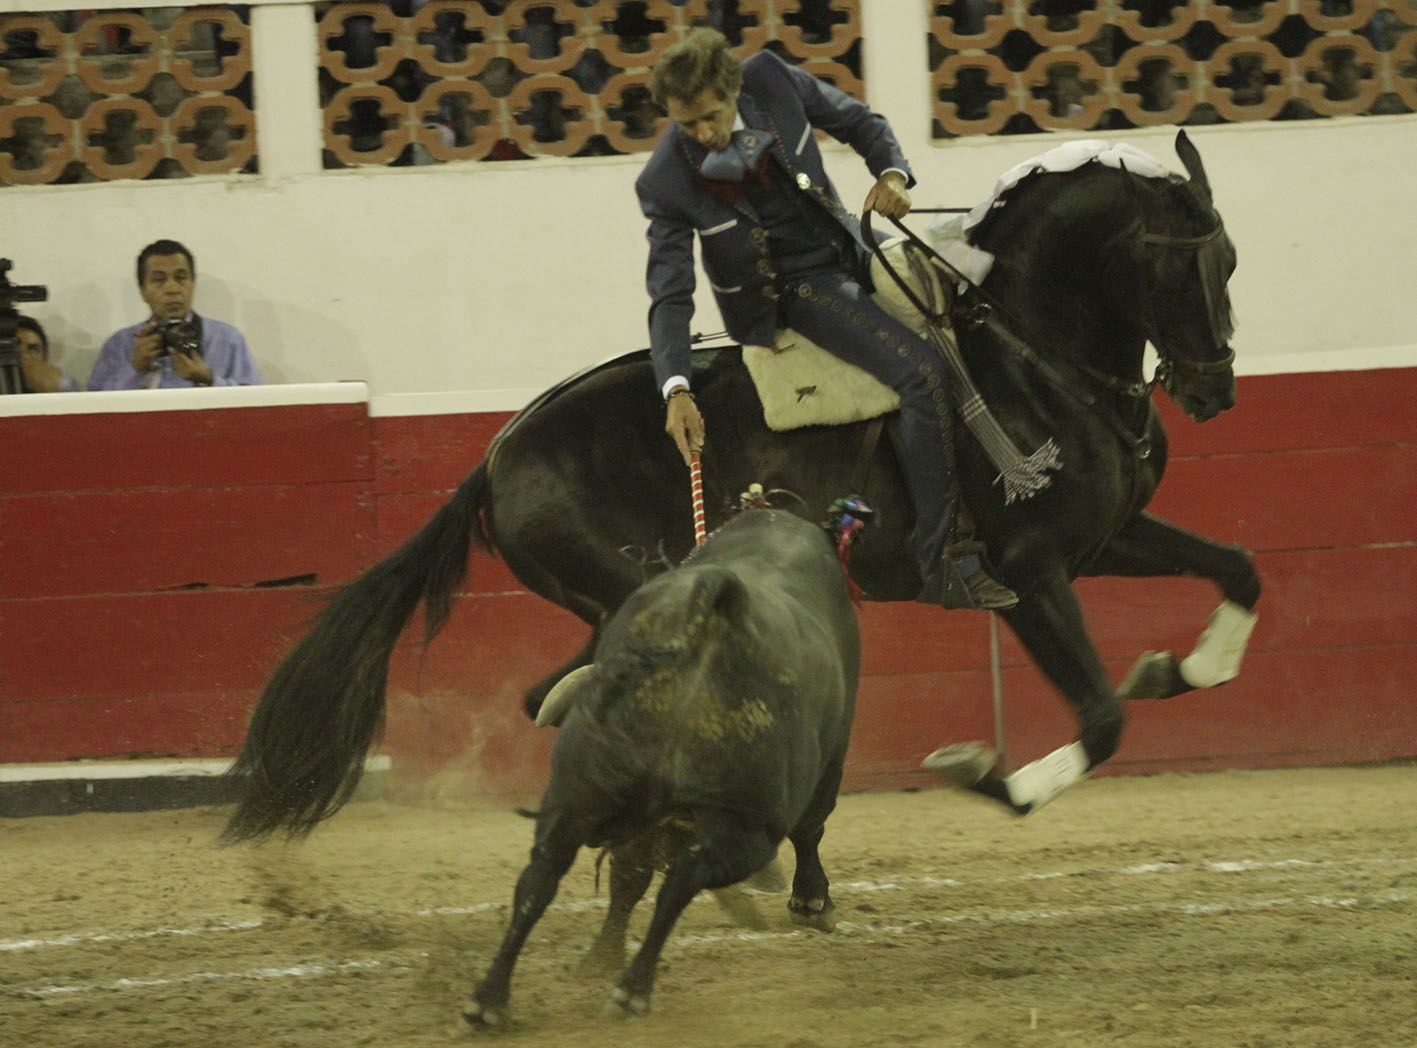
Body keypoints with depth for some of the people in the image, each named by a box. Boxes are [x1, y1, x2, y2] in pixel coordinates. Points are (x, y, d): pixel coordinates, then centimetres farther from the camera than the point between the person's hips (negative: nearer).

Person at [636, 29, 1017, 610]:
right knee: (924, 375, -23)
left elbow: (860, 122, 4)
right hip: (786, 290, -6)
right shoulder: (667, 183, -20)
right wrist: (675, 390, -31)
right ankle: (941, 562, -23)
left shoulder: (773, 81, -12)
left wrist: (891, 172, -15)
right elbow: (670, 295, -19)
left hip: (846, 251, 6)